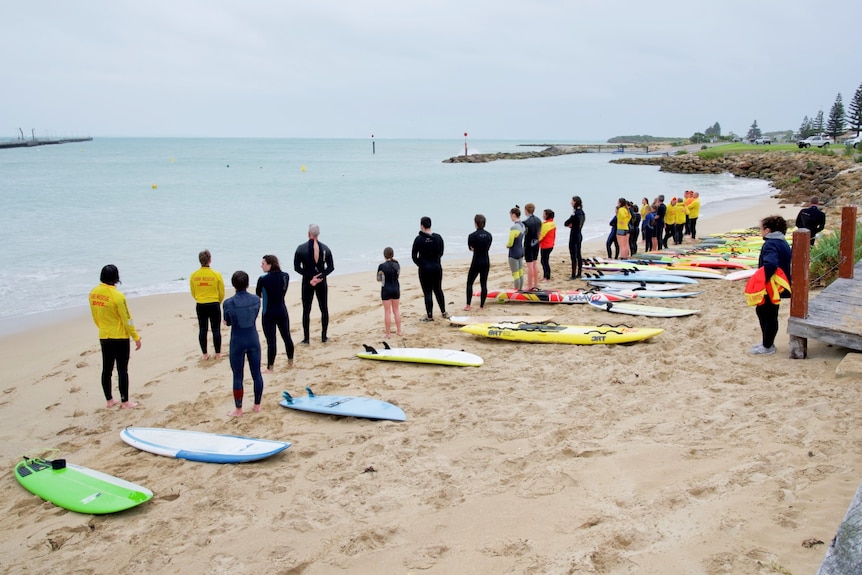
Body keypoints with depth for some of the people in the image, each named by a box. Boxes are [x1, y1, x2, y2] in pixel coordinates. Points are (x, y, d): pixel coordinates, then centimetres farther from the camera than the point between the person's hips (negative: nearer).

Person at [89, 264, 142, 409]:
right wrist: (136, 338, -7)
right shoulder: (117, 296, -21)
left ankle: (109, 400, 24)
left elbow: (95, 317, 10)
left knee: (106, 369, 14)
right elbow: (127, 320, -16)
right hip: (120, 338, -6)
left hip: (104, 337, 6)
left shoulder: (93, 293, -2)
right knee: (122, 370, 2)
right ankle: (125, 402, 7)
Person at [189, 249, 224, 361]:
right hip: (214, 305, -2)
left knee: (202, 330, 11)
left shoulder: (193, 276, -6)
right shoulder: (216, 275, -11)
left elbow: (193, 293, 6)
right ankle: (218, 353, 16)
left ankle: (204, 354, 16)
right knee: (216, 329, 9)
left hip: (200, 306, 2)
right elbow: (222, 293, -2)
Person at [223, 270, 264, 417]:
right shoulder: (256, 300, -7)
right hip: (253, 340, 3)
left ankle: (238, 409, 15)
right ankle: (257, 405, 25)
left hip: (237, 342, -2)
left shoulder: (228, 303, -14)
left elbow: (227, 323, -1)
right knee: (256, 373, 14)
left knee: (237, 376, 8)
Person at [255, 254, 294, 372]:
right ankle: (290, 362, 31)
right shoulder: (285, 276, -2)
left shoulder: (263, 279, -16)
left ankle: (270, 367, 7)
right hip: (282, 311, 5)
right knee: (287, 337, 17)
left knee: (271, 341, 0)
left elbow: (258, 295, -1)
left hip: (268, 313, -5)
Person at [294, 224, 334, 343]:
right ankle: (324, 337, 15)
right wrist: (320, 276, -9)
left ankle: (306, 338, 5)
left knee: (306, 310, 5)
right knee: (324, 309, 13)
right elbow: (331, 267, -2)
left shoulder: (301, 248, -8)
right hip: (322, 282, 2)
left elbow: (297, 267, -9)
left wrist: (310, 277, -9)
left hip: (307, 282, -2)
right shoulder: (325, 248, -1)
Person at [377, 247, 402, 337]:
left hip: (386, 290, -4)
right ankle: (399, 331, 21)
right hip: (396, 288, 4)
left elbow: (378, 279, -5)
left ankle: (387, 333, 7)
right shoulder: (397, 264, -2)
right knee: (396, 310, 15)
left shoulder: (382, 266, -15)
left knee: (387, 312, 3)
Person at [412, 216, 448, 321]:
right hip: (437, 267, 4)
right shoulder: (438, 237, -2)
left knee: (427, 292, 4)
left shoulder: (419, 239, -13)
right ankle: (444, 313, 25)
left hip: (424, 269, -4)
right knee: (438, 290, 18)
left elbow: (414, 255, -6)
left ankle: (429, 316, 9)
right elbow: (441, 253, 7)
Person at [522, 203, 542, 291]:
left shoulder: (526, 222, -19)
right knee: (535, 264, 14)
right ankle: (536, 285, 20)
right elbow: (539, 233, 12)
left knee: (530, 265, -3)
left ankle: (530, 286, 2)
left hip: (528, 245, -7)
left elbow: (523, 234, -17)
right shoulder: (538, 220, 5)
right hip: (536, 244, 7)